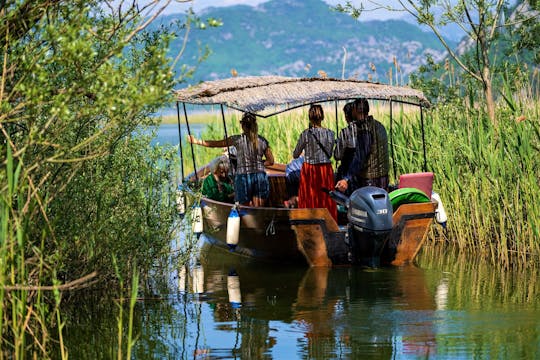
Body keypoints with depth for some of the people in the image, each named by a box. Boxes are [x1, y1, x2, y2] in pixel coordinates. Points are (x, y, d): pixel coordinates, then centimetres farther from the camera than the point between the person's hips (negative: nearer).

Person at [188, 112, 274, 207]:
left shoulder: (238, 139, -5)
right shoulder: (262, 140, 3)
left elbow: (215, 144, 3)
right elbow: (271, 161, 8)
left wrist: (196, 141, 12)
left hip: (243, 177, -2)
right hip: (260, 177, 2)